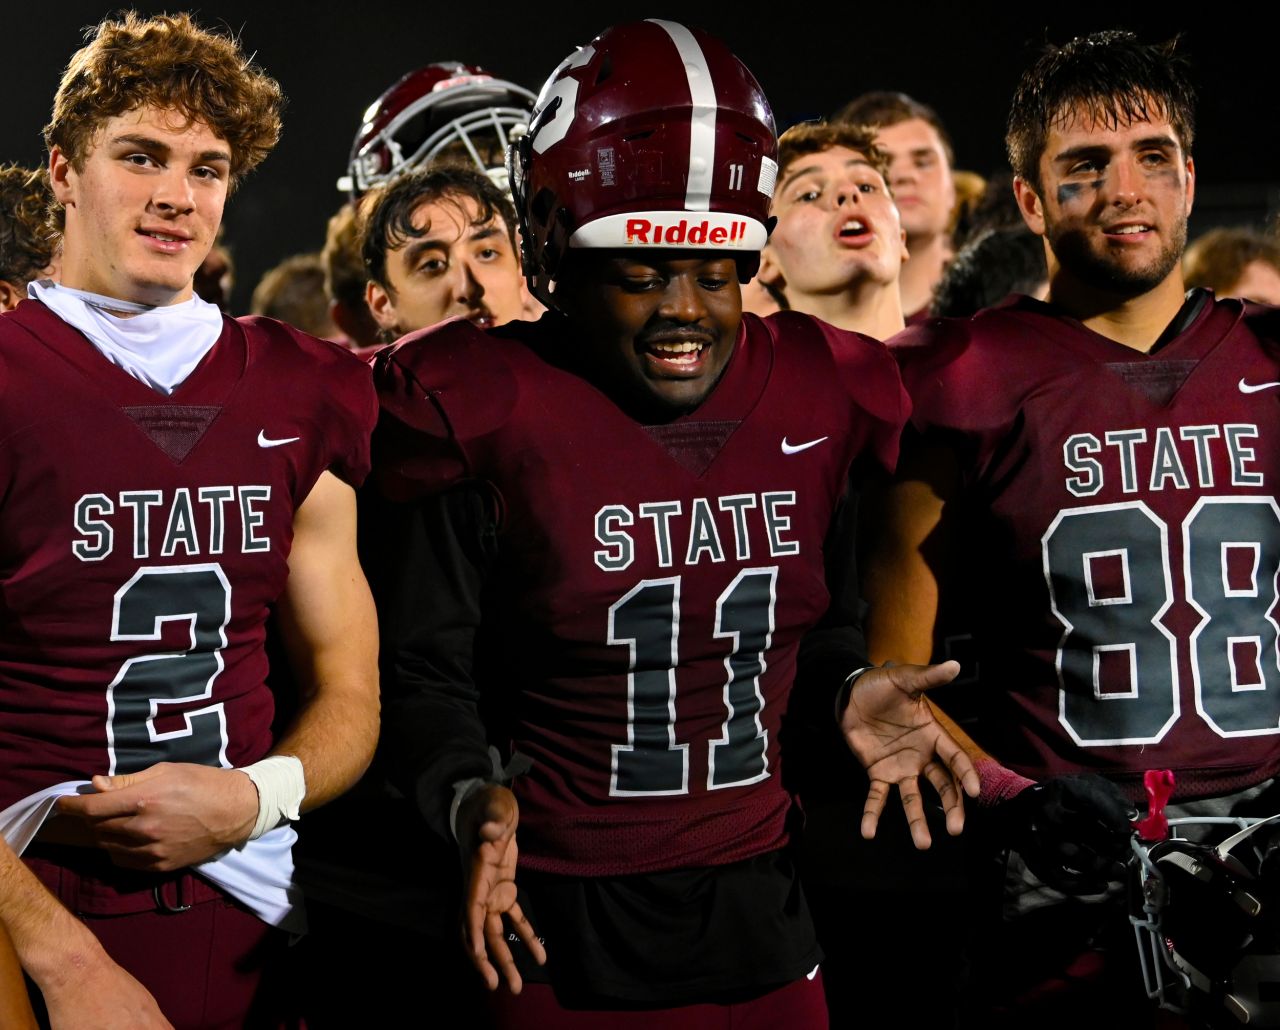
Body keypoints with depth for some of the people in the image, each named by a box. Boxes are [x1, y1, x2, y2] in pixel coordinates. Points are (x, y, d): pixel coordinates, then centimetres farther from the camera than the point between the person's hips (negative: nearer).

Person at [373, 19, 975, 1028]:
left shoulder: (816, 397, 2)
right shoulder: (494, 414, -12)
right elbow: (427, 673, -8)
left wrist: (848, 692, -4)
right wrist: (476, 800, -25)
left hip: (759, 909, 4)